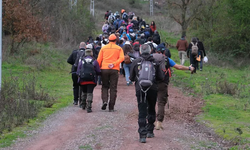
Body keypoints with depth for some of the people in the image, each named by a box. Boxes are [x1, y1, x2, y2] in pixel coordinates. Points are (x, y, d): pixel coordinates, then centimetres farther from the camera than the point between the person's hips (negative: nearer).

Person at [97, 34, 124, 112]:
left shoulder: (103, 48, 8)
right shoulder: (119, 48, 7)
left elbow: (99, 59, 5)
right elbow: (121, 58, -8)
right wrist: (114, 64, -13)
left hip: (104, 69, 1)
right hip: (114, 70, -1)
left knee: (104, 86, 13)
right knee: (113, 88, 3)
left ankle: (104, 101, -11)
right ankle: (111, 107, 1)